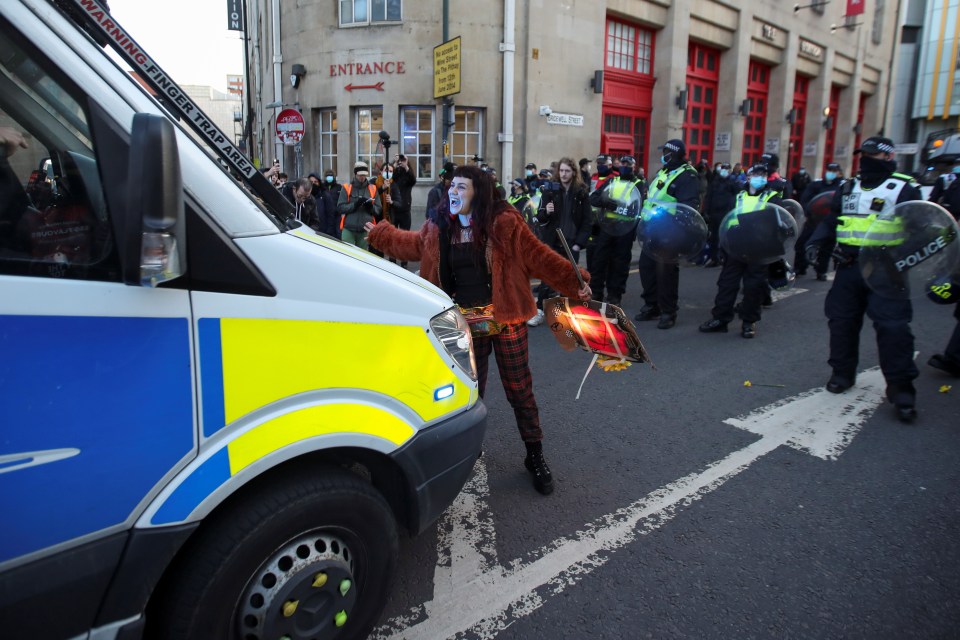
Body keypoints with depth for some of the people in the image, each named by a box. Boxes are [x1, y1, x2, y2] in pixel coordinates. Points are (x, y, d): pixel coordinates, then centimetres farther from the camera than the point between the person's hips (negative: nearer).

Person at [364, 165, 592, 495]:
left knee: (519, 389, 5)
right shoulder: (438, 229, 4)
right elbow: (412, 244, 24)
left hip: (506, 318, -3)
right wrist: (379, 234, 30)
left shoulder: (504, 223, -11)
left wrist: (573, 282, -18)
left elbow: (539, 257, -11)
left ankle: (535, 456, 20)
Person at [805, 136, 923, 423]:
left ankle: (901, 387, -1)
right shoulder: (849, 188, 16)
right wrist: (816, 241, -2)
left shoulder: (903, 189, -2)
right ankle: (843, 372, 26)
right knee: (841, 320, 10)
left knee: (892, 326, -11)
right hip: (849, 268, 6)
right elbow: (831, 220, 17)